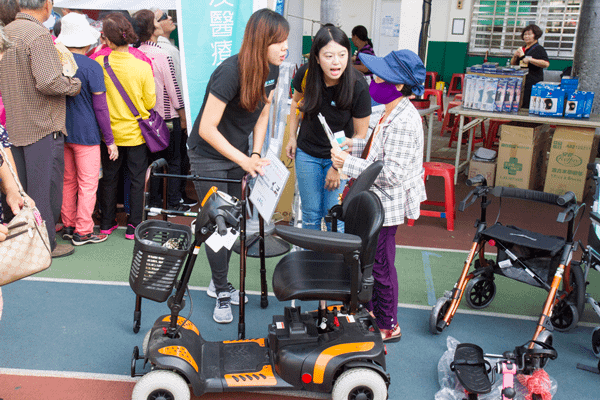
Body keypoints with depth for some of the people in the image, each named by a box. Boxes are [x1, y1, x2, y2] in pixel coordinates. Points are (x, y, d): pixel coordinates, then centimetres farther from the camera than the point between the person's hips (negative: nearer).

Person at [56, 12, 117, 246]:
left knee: (68, 181, 17)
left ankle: (68, 226, 26)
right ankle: (83, 232, 9)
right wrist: (110, 141, -6)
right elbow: (100, 108, -12)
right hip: (86, 134, -6)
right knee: (88, 184, 3)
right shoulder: (92, 67, -14)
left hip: (61, 131, 6)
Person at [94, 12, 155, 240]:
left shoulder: (98, 63, -11)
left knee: (109, 177, 16)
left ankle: (107, 222, 27)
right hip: (135, 133, -2)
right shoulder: (143, 67, -17)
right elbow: (150, 103, -8)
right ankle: (134, 226, 14)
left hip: (109, 132, 2)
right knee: (137, 179, 10)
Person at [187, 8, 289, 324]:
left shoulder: (271, 70, -6)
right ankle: (222, 294, 15)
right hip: (208, 155, -6)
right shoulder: (230, 71, -28)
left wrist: (256, 154, -4)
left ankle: (219, 282, 32)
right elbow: (207, 128, -27)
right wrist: (244, 159, -26)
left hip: (239, 153, 7)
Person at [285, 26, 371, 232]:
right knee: (310, 214, 12)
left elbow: (360, 134, -13)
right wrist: (292, 137, 5)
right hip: (307, 153, 3)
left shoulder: (358, 87, -24)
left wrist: (338, 167, -12)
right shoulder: (305, 74, -16)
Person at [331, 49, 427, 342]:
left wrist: (348, 164, -26)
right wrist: (355, 145, 4)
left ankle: (388, 325, 23)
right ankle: (370, 307, 42)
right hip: (378, 202, 10)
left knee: (381, 263, 5)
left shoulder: (403, 122, -26)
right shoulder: (394, 113, 6)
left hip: (387, 206, -10)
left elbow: (392, 172, -30)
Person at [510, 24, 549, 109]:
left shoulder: (539, 49, -3)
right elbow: (512, 64, 24)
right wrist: (515, 56, 3)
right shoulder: (522, 49, 19)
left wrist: (530, 60, -22)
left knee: (526, 107, -12)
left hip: (533, 83, -7)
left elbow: (546, 64, -16)